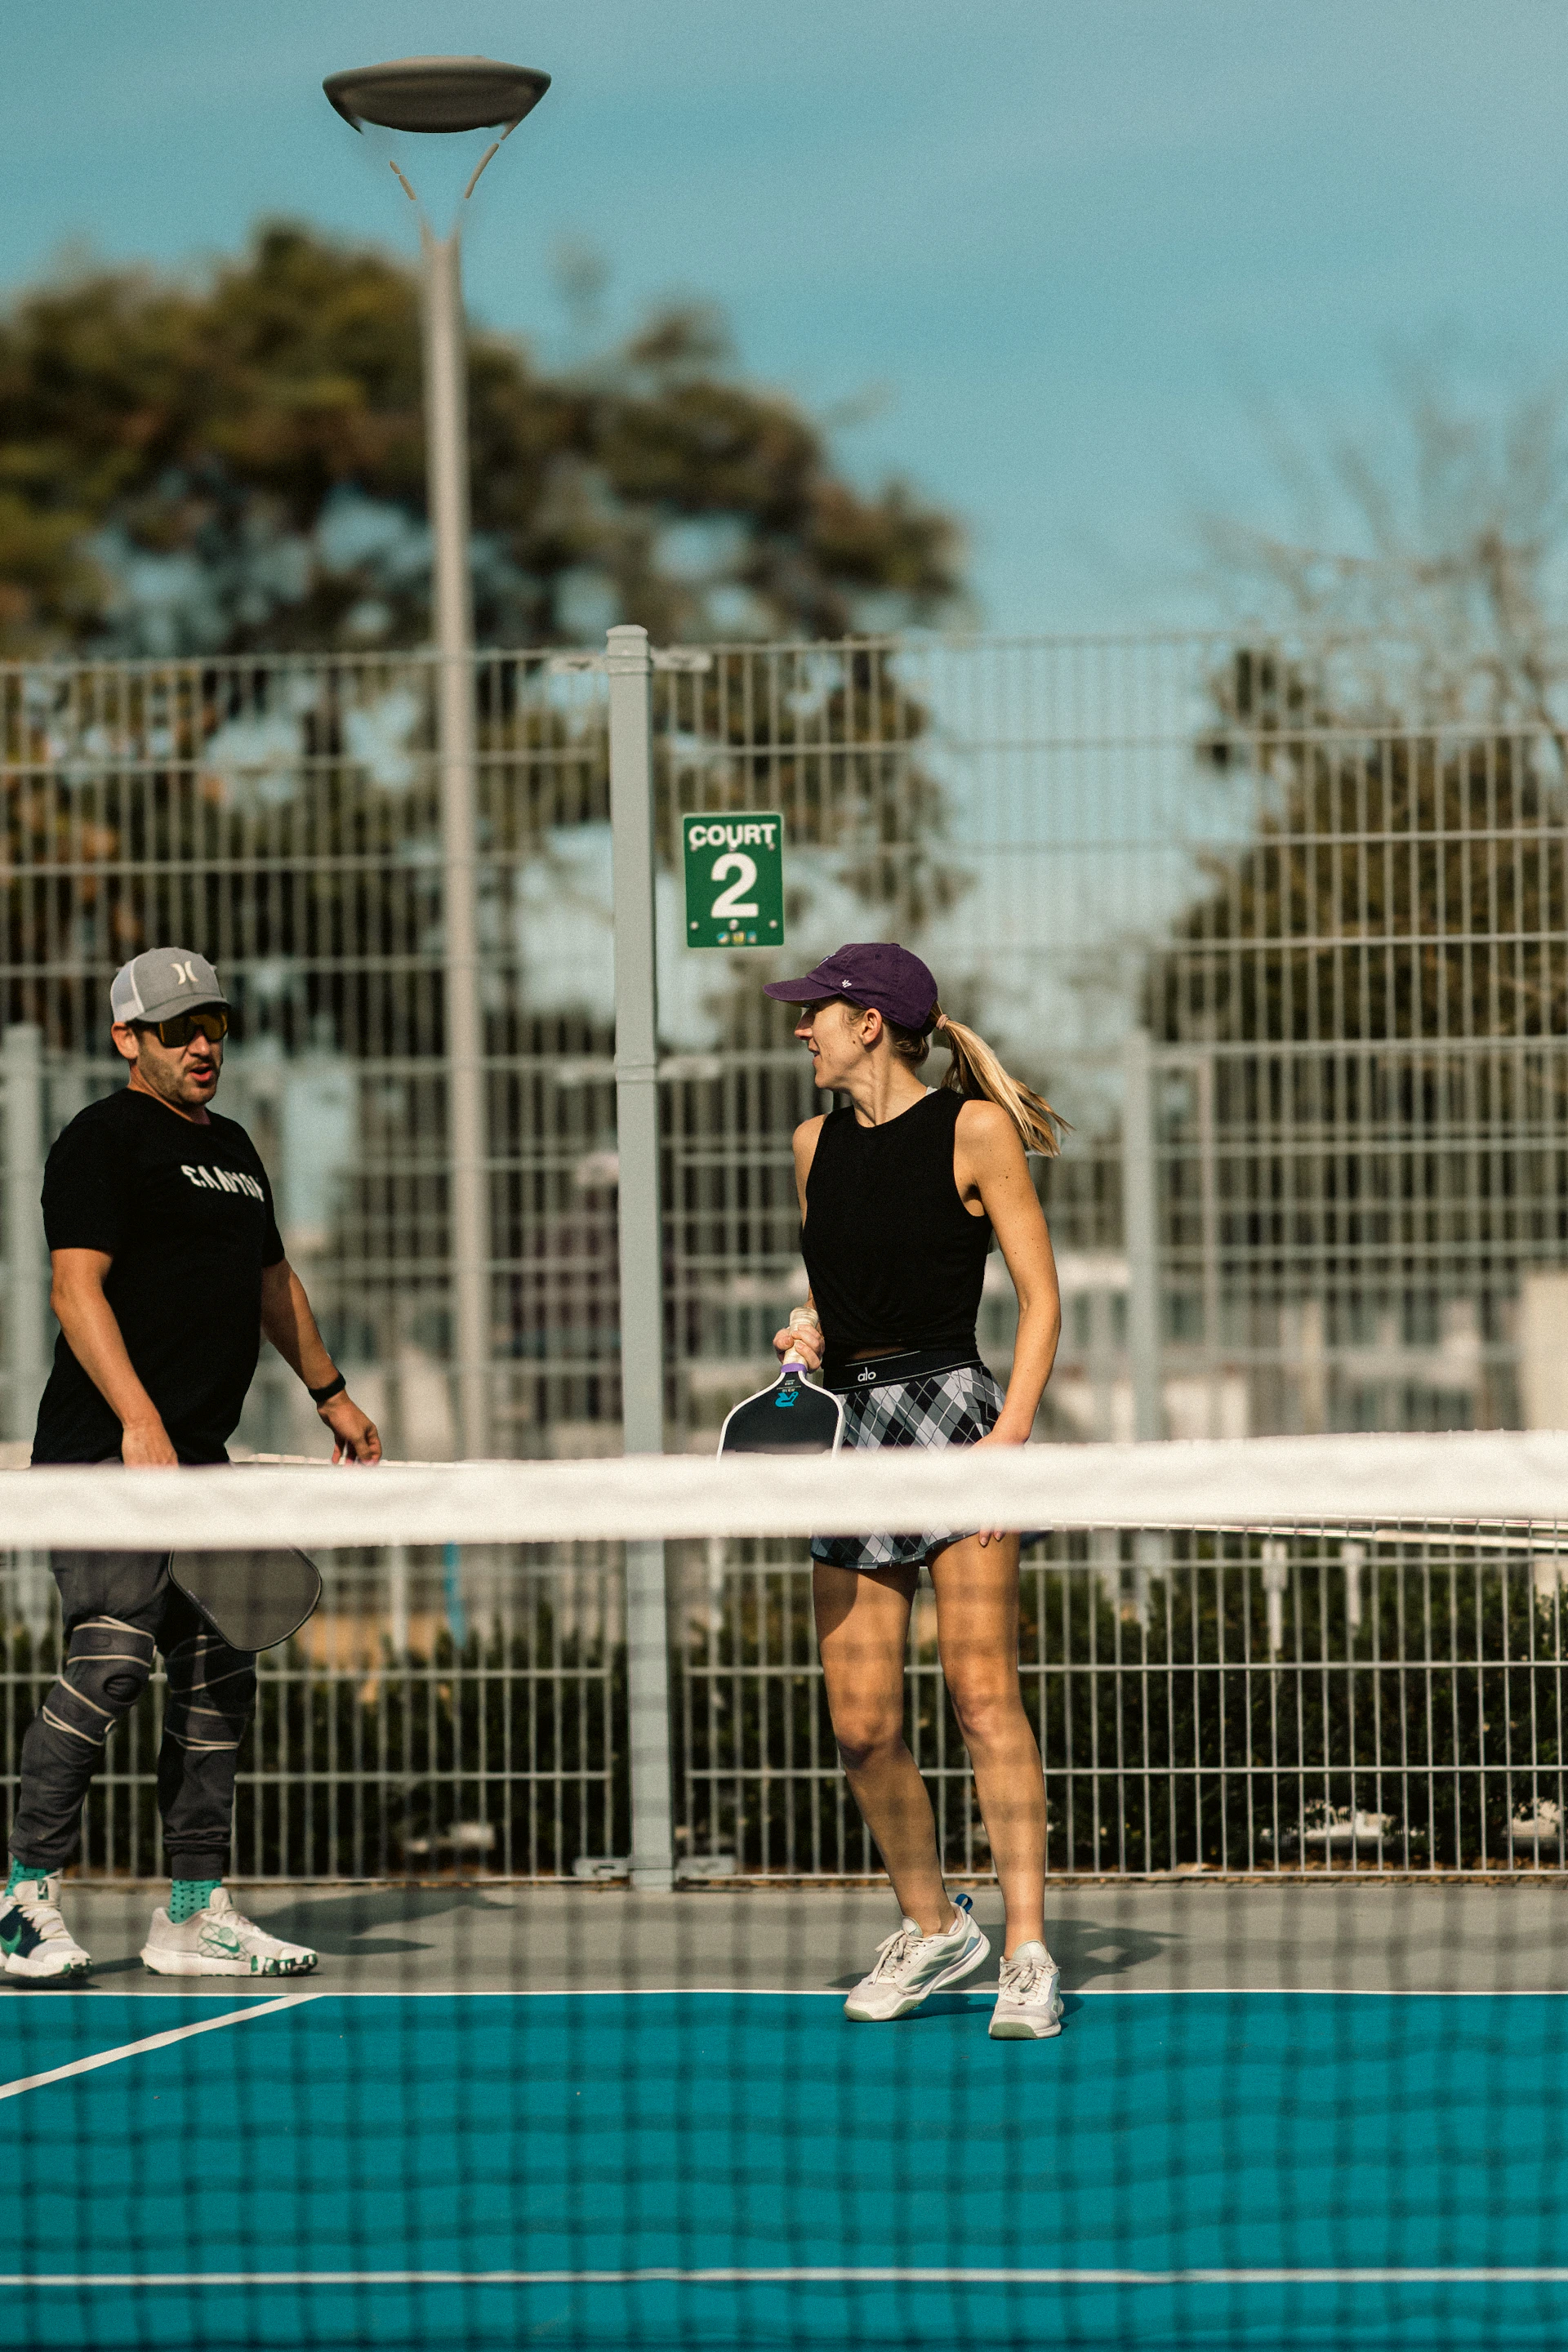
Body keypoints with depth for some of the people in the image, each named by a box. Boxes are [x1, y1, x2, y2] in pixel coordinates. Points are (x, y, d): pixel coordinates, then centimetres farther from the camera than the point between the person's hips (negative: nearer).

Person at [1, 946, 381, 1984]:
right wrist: (138, 1419, -25)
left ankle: (196, 1910, 10)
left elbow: (272, 1281, 34)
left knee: (220, 1673, 6)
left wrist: (333, 1393, 35)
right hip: (108, 1452, -9)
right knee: (111, 1657, -16)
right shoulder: (102, 1140, -5)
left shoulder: (233, 1147, 22)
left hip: (200, 1455, 9)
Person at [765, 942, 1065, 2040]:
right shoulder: (818, 1145, 15)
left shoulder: (973, 1131, -3)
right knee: (863, 1724, 3)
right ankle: (933, 1927, 22)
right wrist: (811, 1328, 4)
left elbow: (1041, 1296, -4)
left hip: (951, 1410, -6)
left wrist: (1013, 1430, -15)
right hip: (849, 1424, 6)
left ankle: (1029, 1955, -11)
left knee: (983, 1691, -13)